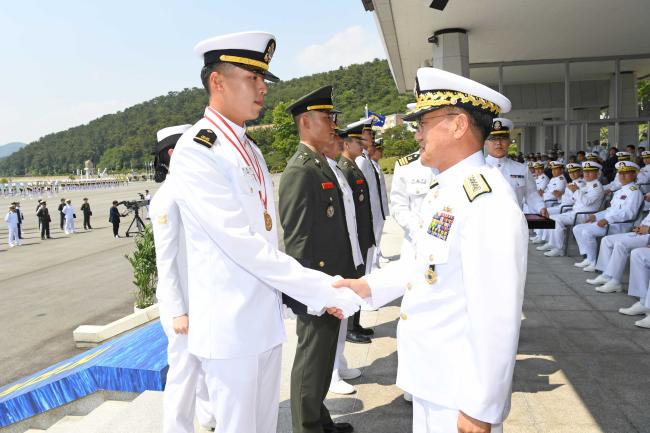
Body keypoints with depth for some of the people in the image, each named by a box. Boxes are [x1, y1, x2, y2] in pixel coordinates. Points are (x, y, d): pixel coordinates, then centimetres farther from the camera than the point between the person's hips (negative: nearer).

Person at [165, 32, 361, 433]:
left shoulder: (251, 148, 11)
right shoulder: (195, 152, -17)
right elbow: (242, 245, -23)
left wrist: (316, 294, 4)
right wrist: (323, 291, -19)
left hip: (267, 317, 8)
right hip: (231, 324, -7)